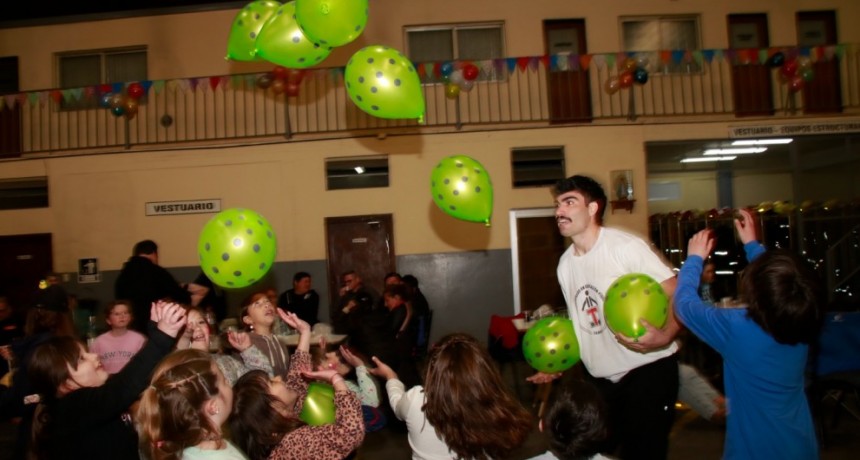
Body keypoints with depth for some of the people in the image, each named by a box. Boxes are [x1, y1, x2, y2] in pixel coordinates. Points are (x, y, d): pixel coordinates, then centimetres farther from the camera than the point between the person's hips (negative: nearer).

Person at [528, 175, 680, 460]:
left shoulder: (625, 246, -16)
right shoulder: (565, 264, 7)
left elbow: (677, 294, -19)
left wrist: (664, 336, -36)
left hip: (647, 370, -7)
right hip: (599, 378, 7)